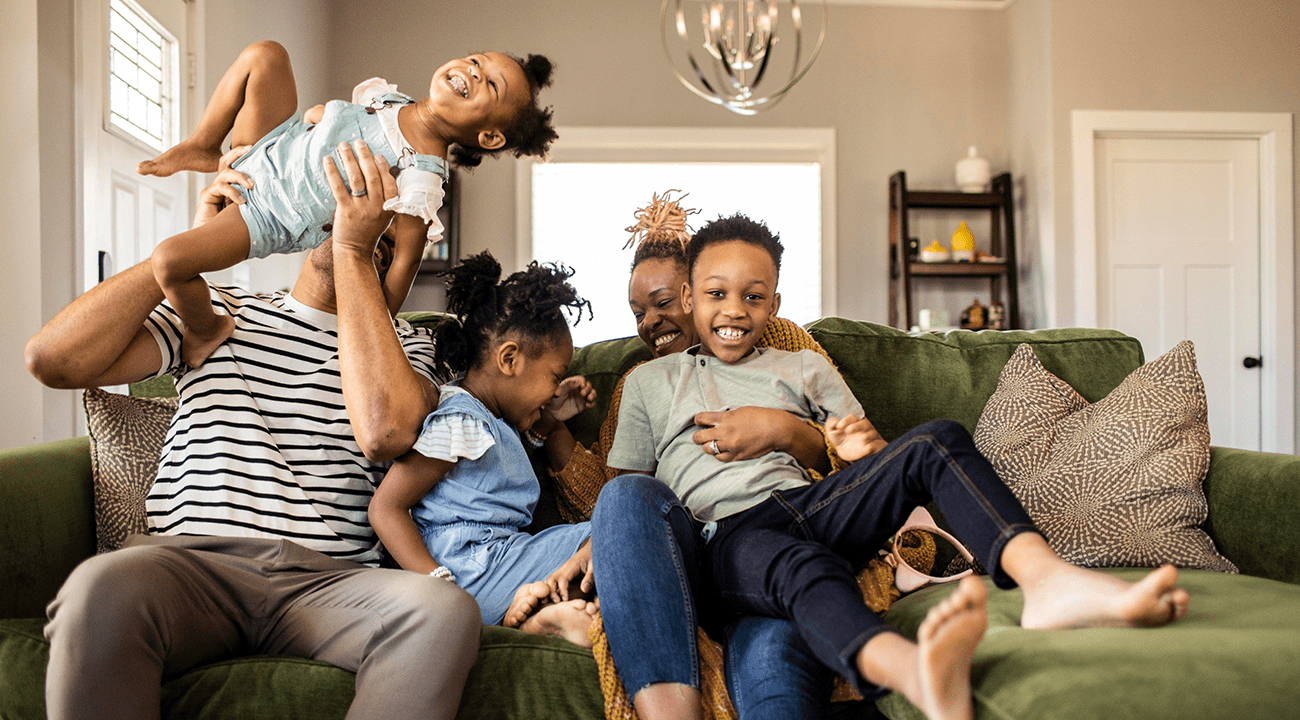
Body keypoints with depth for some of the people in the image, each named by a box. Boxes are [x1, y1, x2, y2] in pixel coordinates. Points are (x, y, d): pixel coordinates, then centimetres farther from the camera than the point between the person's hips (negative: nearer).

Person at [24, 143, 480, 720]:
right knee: (103, 588, -36)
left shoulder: (406, 344, 16)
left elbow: (384, 431, -11)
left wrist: (354, 248, -5)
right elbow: (53, 360, 4)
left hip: (328, 579, 0)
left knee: (444, 610, -33)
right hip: (191, 561, 0)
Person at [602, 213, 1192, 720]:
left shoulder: (805, 369, 26)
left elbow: (868, 455, 20)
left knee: (936, 441, -21)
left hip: (809, 502, 4)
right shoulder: (650, 381, 22)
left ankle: (1046, 578, -45)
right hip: (726, 536, -3)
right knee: (807, 570, -41)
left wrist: (865, 449, -5)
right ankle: (917, 672, -73)